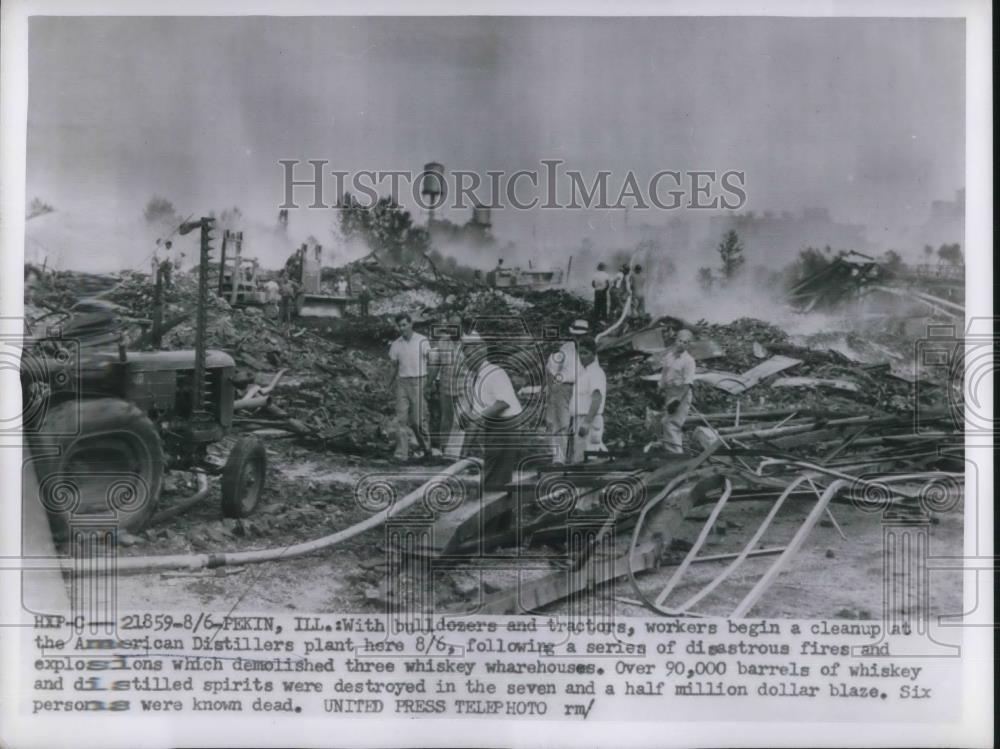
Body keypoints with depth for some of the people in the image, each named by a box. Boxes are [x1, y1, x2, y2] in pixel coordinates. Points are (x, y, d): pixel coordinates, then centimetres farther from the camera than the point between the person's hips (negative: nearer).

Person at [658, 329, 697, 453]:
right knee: (666, 423, 12)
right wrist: (661, 391, 16)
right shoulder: (668, 354, 7)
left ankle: (676, 451, -11)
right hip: (669, 393, 7)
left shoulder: (688, 360, -14)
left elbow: (687, 383, -18)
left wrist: (677, 400, -23)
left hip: (681, 395, -7)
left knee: (671, 424, -13)